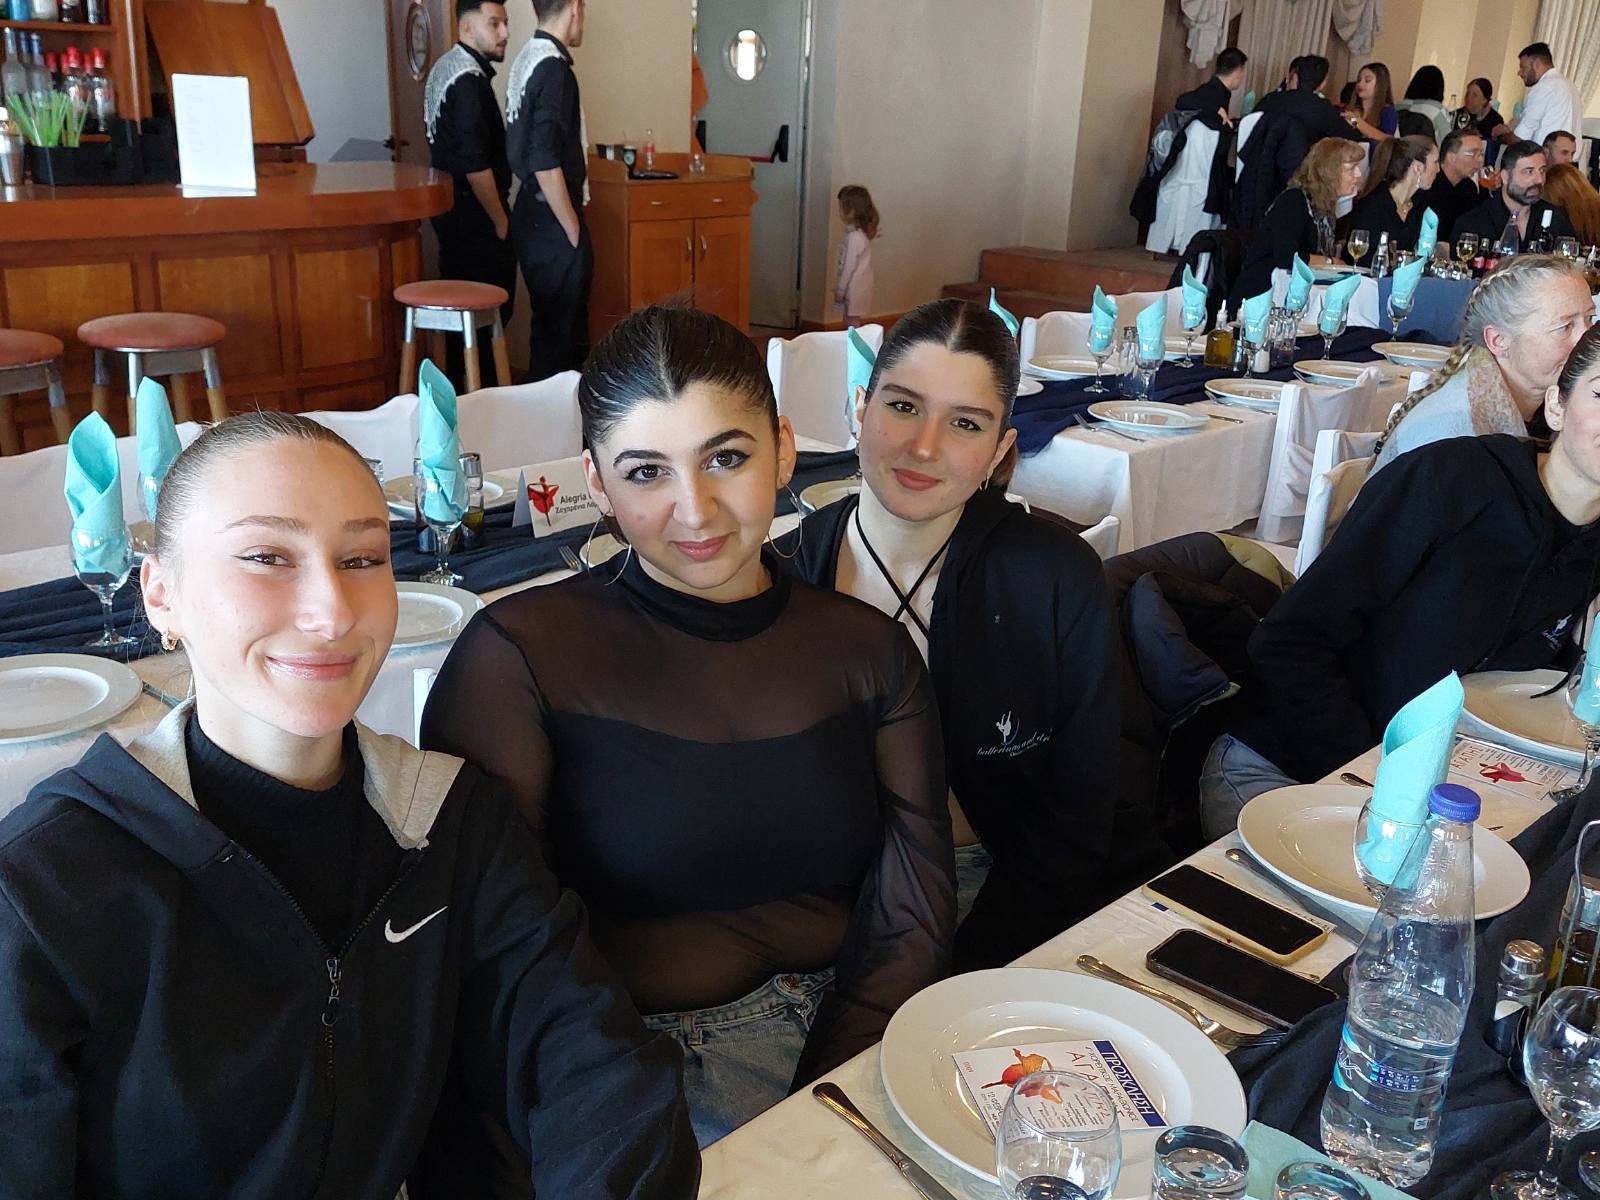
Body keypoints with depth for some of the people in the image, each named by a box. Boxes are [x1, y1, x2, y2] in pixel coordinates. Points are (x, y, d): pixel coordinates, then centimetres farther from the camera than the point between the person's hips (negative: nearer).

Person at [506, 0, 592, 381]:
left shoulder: (526, 56, 11)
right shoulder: (553, 67, -17)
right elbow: (545, 162, -23)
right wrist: (574, 232, -15)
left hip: (532, 213, 10)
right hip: (552, 221, -10)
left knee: (551, 324, 17)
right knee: (558, 333, -3)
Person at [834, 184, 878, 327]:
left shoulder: (854, 237, -23)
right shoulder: (860, 232, 6)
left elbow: (850, 266, -21)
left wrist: (840, 290, -15)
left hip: (854, 287, -9)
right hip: (856, 286, 9)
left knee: (852, 322, 0)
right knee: (849, 322, 17)